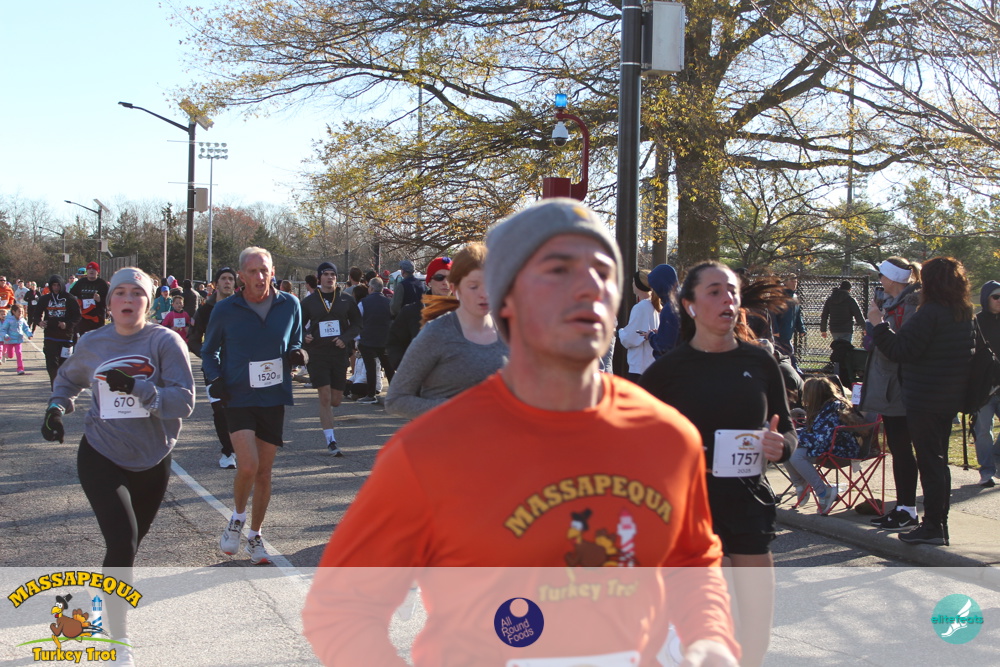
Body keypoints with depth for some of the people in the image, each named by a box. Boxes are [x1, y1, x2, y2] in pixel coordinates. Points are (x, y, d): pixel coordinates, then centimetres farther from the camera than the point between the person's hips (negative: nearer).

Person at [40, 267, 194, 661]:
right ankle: (119, 639, -4)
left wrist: (136, 387, -33)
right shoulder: (93, 344, -2)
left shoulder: (165, 342, -11)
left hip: (152, 463, 1)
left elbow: (184, 401, -20)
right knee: (123, 543, -17)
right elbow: (69, 378, 20)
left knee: (129, 543, 18)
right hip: (101, 458, -1)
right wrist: (57, 406, 1)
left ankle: (108, 603, 48)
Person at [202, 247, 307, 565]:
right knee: (248, 465, -17)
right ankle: (237, 518, 12)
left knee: (264, 472, 8)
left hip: (274, 398, 2)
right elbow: (209, 351, 10)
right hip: (238, 398, -2)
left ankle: (255, 536, 25)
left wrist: (297, 354, -6)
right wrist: (214, 377, -8)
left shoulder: (289, 305, 2)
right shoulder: (225, 310, -3)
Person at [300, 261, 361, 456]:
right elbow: (297, 325, 12)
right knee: (325, 398, -8)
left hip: (340, 353, 2)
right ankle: (330, 441, -4)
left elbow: (357, 324, 10)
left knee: (336, 400, 5)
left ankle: (325, 417, 41)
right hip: (318, 354, -2)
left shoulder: (346, 300, 7)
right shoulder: (309, 301, 5)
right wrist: (304, 337, -9)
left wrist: (345, 338, -7)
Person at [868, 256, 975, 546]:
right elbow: (970, 352, 19)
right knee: (938, 460, 16)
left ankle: (932, 527, 1)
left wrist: (878, 324, -13)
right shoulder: (965, 315, 9)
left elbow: (901, 349, -21)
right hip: (950, 399, 9)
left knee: (929, 461, -3)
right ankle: (939, 524, 23)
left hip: (925, 400, -9)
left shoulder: (931, 313, -19)